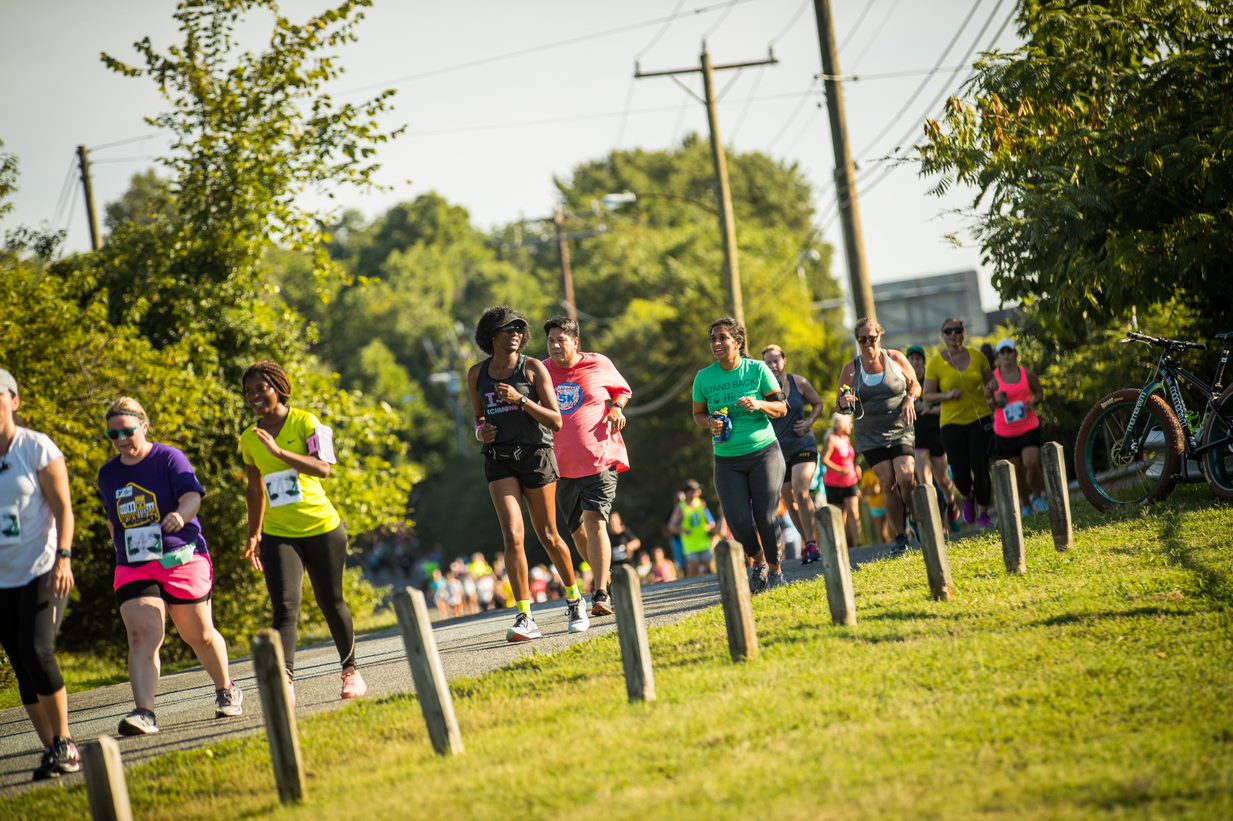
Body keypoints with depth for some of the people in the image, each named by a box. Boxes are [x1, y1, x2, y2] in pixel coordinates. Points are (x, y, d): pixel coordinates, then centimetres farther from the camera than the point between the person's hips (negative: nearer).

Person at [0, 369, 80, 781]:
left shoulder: (37, 448, -3)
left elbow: (62, 507, -5)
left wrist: (63, 557, -16)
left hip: (42, 572, -4)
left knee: (38, 654, -18)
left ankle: (64, 743, -5)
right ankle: (50, 750, 11)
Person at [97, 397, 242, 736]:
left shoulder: (169, 458, -5)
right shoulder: (108, 474, 11)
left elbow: (192, 495, -21)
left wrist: (181, 515, -41)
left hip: (181, 560, -3)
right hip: (134, 568, 3)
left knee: (200, 635, 8)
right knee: (142, 636, -16)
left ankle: (226, 691, 34)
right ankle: (144, 713, -26)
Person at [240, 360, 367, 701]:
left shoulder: (305, 423, -7)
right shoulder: (249, 439, 7)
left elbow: (323, 468, -22)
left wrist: (278, 451, -28)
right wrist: (253, 534, 20)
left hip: (322, 528, -2)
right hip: (278, 535, 3)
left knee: (331, 603, 10)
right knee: (285, 608, -14)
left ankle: (350, 669, 30)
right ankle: (285, 680, -26)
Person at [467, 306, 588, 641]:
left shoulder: (533, 368, -3)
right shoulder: (477, 374, 8)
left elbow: (557, 421, -6)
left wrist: (520, 400, -18)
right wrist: (481, 431, -1)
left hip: (535, 453, -2)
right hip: (499, 459, 2)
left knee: (548, 536, 7)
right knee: (512, 535, -15)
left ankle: (574, 599, 31)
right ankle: (524, 617, -15)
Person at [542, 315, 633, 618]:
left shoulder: (599, 365, 0)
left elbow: (622, 389, 16)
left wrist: (617, 407, -3)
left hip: (599, 459, -4)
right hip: (561, 465, 4)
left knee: (594, 521, -19)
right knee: (578, 530, 14)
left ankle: (601, 594, -21)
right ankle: (605, 576, 38)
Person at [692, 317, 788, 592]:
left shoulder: (757, 369, -3)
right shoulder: (704, 377, 1)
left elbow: (781, 407, 2)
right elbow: (698, 414, 13)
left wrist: (759, 405, -18)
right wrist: (710, 423, -9)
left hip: (764, 453, -1)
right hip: (727, 461, 2)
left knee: (766, 516, -8)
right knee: (738, 521, -8)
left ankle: (775, 570, 14)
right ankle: (758, 562, 21)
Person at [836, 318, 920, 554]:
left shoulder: (895, 358, 2)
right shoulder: (851, 370, 2)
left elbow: (915, 384, 12)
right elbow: (841, 406, 6)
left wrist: (910, 398, -10)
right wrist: (844, 404, -18)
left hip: (901, 431, -1)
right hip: (871, 437, 1)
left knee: (906, 478, -17)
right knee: (888, 485, -6)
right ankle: (899, 537, 0)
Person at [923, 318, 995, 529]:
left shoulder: (977, 356, 3)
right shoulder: (935, 363, -3)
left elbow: (989, 382, 18)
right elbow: (926, 395, 0)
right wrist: (947, 395, -16)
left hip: (980, 419, 1)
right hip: (952, 422, -1)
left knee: (980, 468, -7)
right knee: (960, 472, -7)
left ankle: (983, 515, 7)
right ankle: (968, 498, 29)